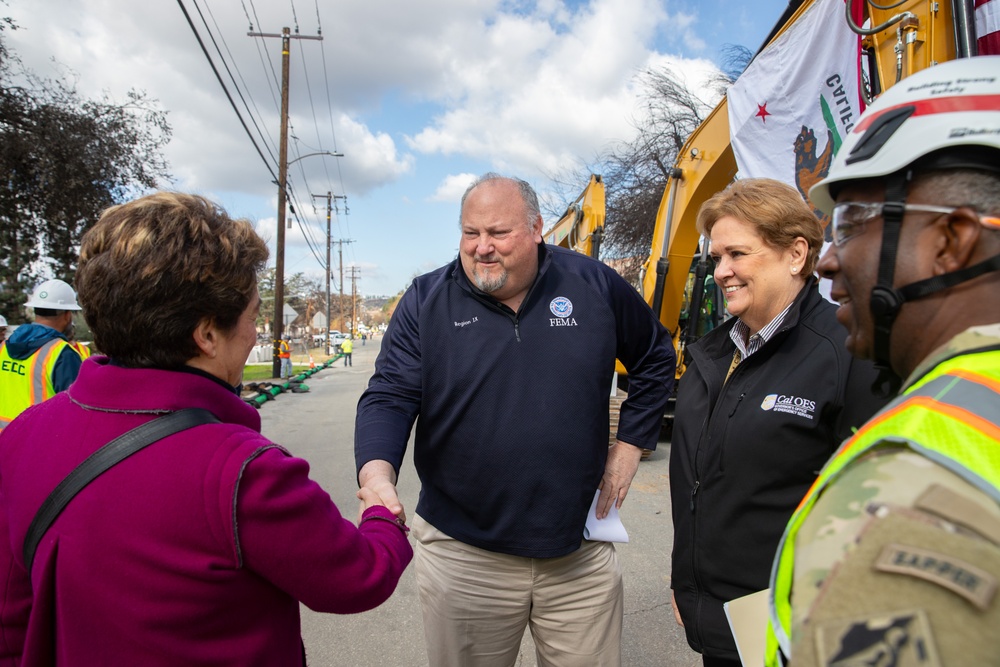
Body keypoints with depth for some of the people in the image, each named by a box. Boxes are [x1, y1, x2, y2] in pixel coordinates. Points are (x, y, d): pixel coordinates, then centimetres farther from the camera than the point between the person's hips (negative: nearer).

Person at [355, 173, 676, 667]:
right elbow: (389, 398, -10)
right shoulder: (426, 302, -4)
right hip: (462, 553, 0)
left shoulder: (594, 284, -2)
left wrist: (629, 445, 6)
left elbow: (655, 358, 12)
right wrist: (378, 476, -28)